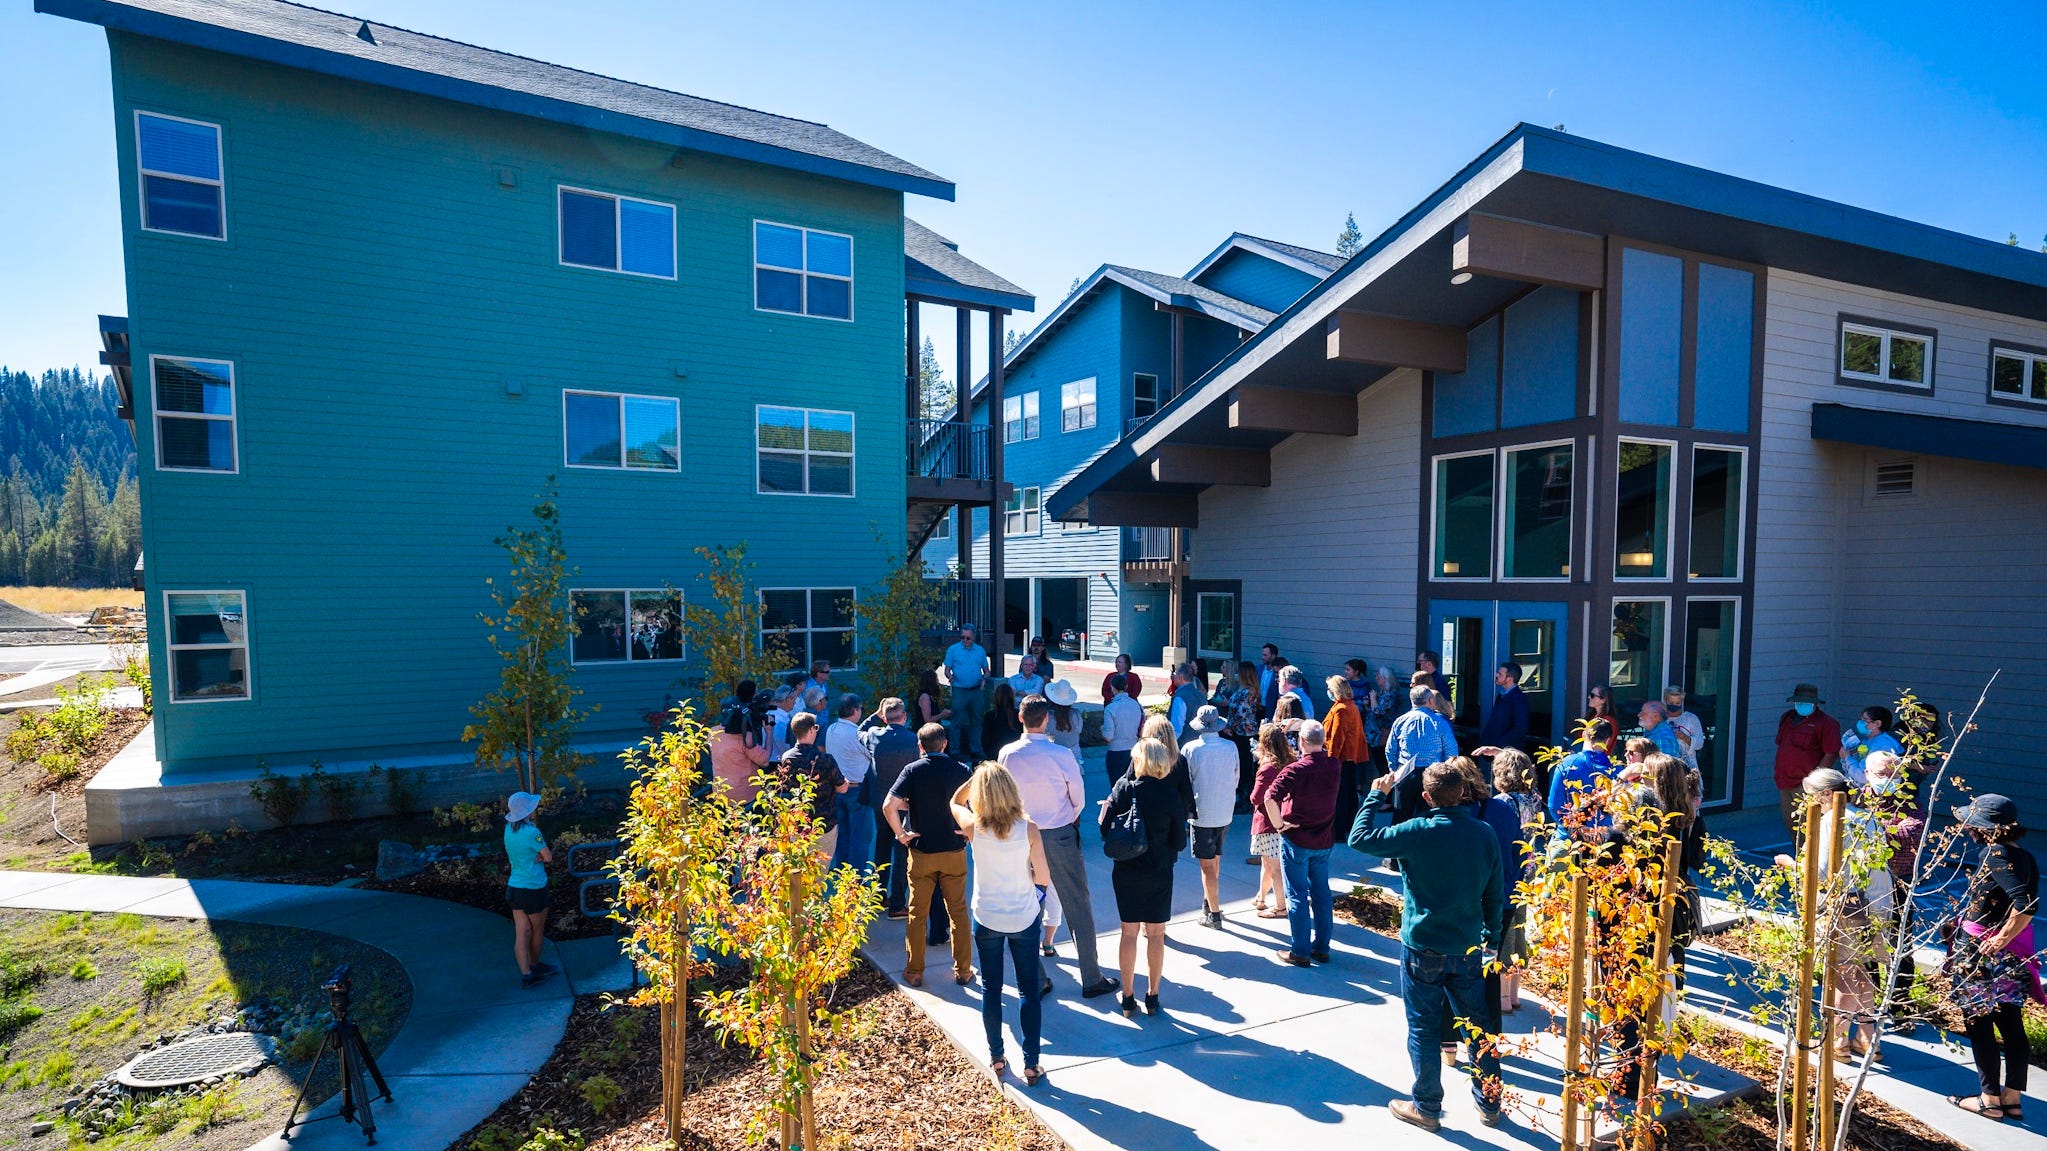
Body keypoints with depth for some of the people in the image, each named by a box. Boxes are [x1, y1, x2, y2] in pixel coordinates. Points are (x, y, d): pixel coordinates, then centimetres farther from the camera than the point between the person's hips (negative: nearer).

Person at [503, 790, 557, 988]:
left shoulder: (508, 830, 2)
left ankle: (525, 974, 8)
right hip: (534, 889, -6)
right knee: (538, 931, 15)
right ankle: (534, 966, 33)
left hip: (514, 887, 7)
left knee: (521, 933, 7)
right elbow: (548, 857, -12)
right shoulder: (532, 832, -22)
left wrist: (538, 856, -9)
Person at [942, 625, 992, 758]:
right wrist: (950, 677, -20)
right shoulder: (953, 649, 2)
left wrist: (984, 679, -6)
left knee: (976, 721, 9)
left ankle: (975, 749, 18)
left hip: (977, 691, 3)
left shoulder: (980, 650, 10)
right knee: (958, 721, -2)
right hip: (959, 691, -3)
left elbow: (986, 671, 14)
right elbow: (947, 670, 1)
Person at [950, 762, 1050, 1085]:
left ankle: (996, 1058, 29)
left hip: (987, 919, 1)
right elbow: (1043, 878, -11)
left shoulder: (974, 827, -15)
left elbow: (955, 802, 8)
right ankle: (1031, 1064, 19)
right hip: (1025, 919, -1)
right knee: (1029, 990, 13)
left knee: (990, 988, 18)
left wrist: (977, 776, 2)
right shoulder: (1028, 829, -18)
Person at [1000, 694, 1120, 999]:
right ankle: (1091, 979, 18)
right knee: (1078, 907, 9)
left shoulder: (1007, 754, -11)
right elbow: (1079, 799, -6)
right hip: (1060, 836, -3)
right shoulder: (1062, 755, -18)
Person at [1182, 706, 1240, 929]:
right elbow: (1235, 780, 5)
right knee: (1215, 860, 21)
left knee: (1207, 866, 4)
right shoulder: (1231, 747, -5)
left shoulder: (1190, 749, -14)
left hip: (1201, 814, -4)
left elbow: (1184, 783, -6)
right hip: (1226, 812, 4)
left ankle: (1214, 914, 10)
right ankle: (1209, 902, 33)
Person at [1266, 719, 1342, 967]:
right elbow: (1326, 753, 20)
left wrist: (1279, 824, -19)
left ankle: (1300, 952, 9)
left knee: (1297, 895, 4)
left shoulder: (1296, 770, -23)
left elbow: (1270, 798, -33)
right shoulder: (1335, 766, -5)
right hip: (1324, 840, 6)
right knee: (1321, 892, 16)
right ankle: (1322, 947, 24)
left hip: (1296, 839, -5)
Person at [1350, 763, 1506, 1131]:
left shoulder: (1419, 832, -20)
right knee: (1477, 1024, 19)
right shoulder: (1484, 834, -5)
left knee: (1424, 1028, 9)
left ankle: (1427, 1108, 22)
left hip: (1423, 949, -4)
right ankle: (1490, 1104, 33)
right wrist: (1492, 933, 18)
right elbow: (1496, 892, 4)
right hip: (1469, 948, 5)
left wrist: (1376, 796, -5)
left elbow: (1360, 837, -15)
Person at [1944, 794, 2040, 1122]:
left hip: (1980, 953, -8)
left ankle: (1990, 1099, 15)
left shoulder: (1994, 854, -20)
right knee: (2011, 1025, 15)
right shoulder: (2026, 857, 4)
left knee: (1979, 1025, 5)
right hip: (2014, 956, 8)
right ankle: (2013, 1098, 25)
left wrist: (1999, 940, -22)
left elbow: (2026, 904, -29)